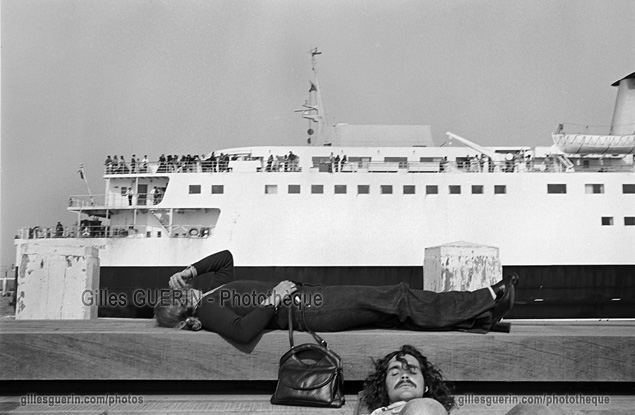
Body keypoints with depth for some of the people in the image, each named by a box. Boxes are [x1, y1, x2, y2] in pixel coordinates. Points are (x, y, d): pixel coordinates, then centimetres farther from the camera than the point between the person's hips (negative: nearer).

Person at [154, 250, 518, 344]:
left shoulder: (213, 291, 16)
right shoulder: (208, 311, -10)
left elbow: (226, 255, 30)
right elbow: (244, 331, -29)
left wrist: (189, 272, 16)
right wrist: (272, 300, -19)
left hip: (305, 295, 9)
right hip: (307, 312, -9)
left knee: (397, 309, 1)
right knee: (396, 299, -12)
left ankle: (482, 316, 3)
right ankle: (488, 301, -6)